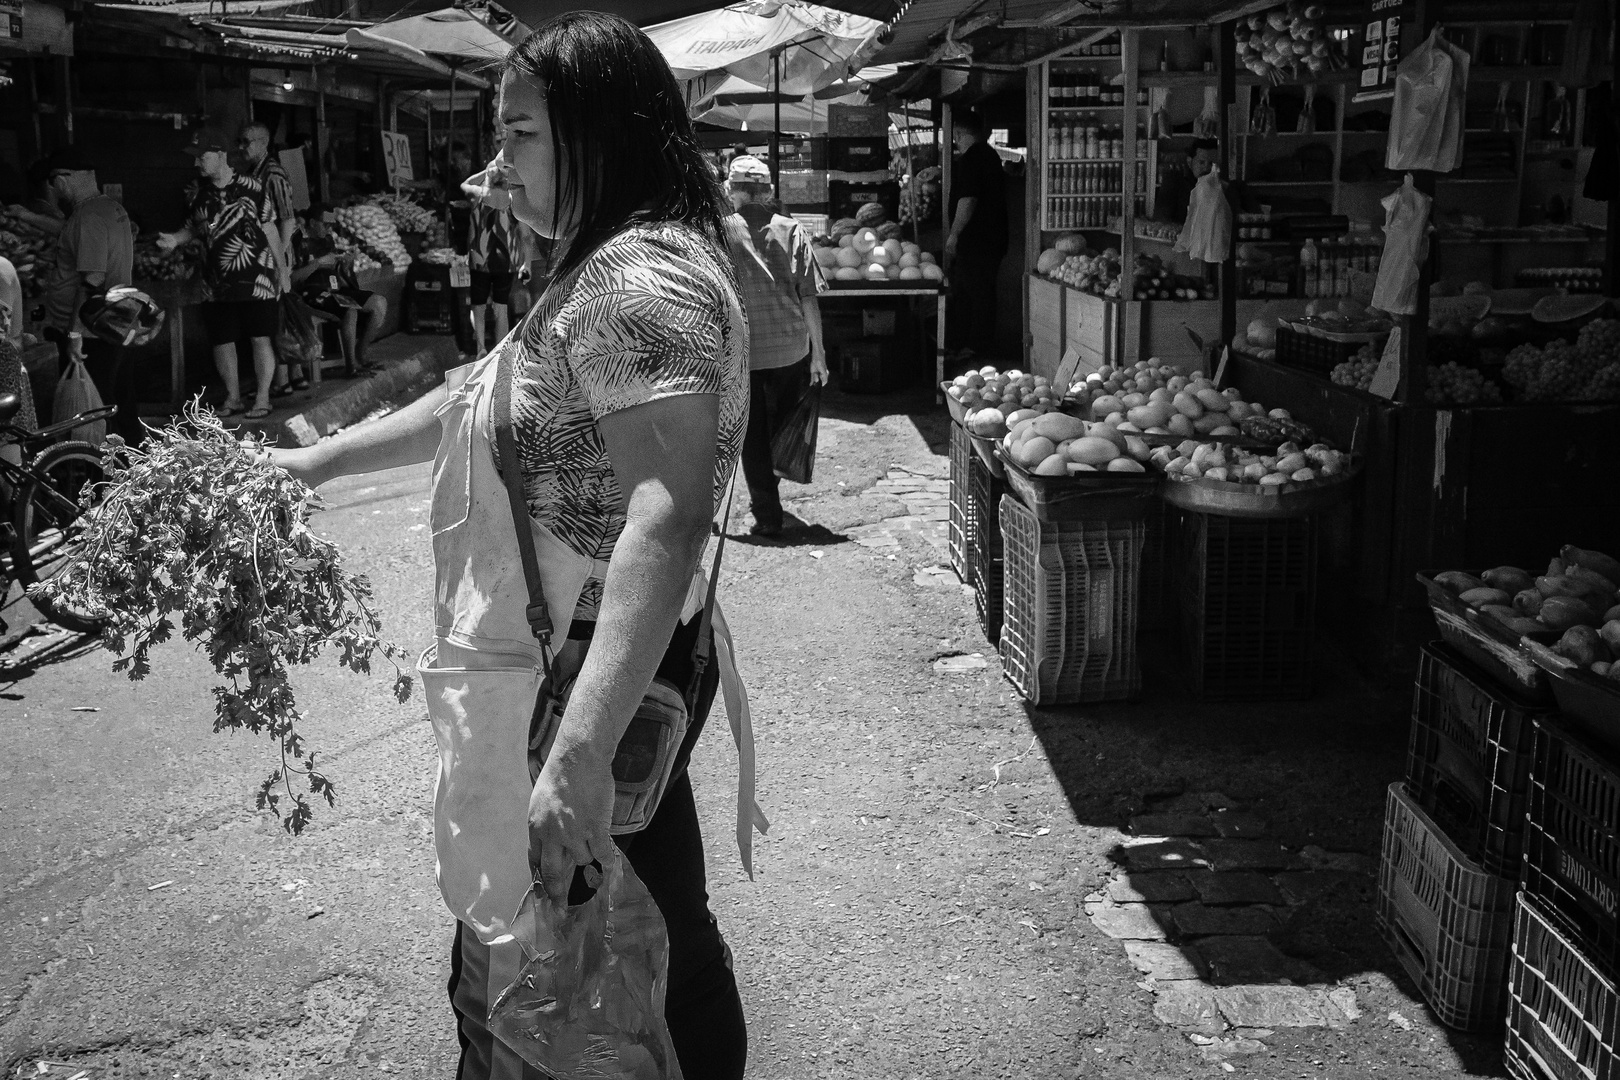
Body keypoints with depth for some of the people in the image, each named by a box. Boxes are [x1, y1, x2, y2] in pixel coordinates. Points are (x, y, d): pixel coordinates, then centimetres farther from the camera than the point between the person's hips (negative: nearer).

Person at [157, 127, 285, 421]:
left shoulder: (251, 189, -5)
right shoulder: (196, 196, 6)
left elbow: (270, 232, 0)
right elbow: (192, 228, 20)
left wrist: (281, 272, 0)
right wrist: (175, 239, -2)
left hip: (256, 280, -4)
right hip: (217, 284, 4)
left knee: (260, 339, -2)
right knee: (222, 341, 7)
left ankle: (262, 398, 8)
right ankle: (233, 397, 21)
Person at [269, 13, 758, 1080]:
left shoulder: (642, 279, -21)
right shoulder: (608, 267, 14)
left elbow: (668, 520, -33)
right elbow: (480, 397, 24)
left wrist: (579, 755, -39)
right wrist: (319, 459, 23)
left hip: (601, 679, -10)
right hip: (550, 667, 10)